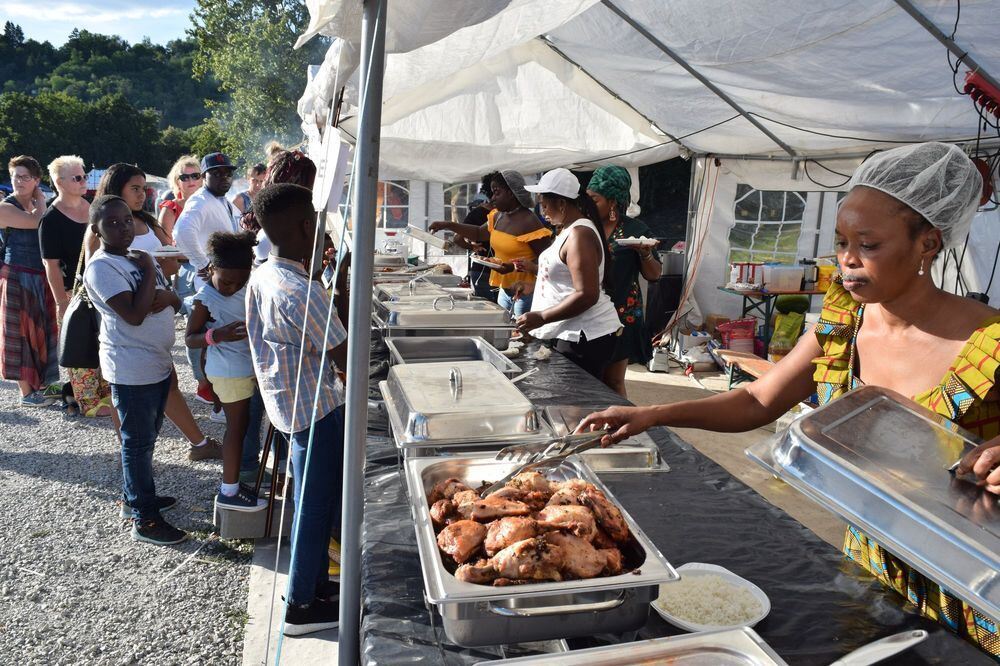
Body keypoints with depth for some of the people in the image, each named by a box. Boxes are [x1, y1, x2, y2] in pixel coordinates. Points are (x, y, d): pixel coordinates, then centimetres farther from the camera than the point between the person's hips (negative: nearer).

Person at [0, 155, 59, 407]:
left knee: (40, 331, 14)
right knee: (22, 333, 1)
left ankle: (42, 383, 27)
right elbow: (36, 222, -25)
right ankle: (26, 393, 9)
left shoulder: (36, 206, 11)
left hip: (40, 278, 7)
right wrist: (40, 200, -9)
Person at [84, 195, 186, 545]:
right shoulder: (100, 267, -16)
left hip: (159, 362, 8)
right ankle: (146, 520, 8)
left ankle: (134, 493, 38)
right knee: (138, 442, 0)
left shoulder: (138, 256, 10)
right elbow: (134, 314, -25)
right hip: (131, 369, -8)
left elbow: (175, 300, 10)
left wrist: (165, 296, -13)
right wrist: (148, 271, -16)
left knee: (145, 437, 21)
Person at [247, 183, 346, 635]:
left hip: (288, 403, 9)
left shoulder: (261, 278, 2)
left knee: (318, 498, 23)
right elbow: (347, 359, -23)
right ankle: (301, 606, 24)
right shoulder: (302, 293, -28)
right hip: (316, 410, -9)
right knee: (316, 505, 7)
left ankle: (317, 580, 40)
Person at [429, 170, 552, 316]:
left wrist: (514, 267, -25)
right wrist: (448, 225, 15)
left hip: (524, 292, -8)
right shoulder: (499, 217, 9)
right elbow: (479, 233, 23)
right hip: (504, 289, 8)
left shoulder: (529, 222, -16)